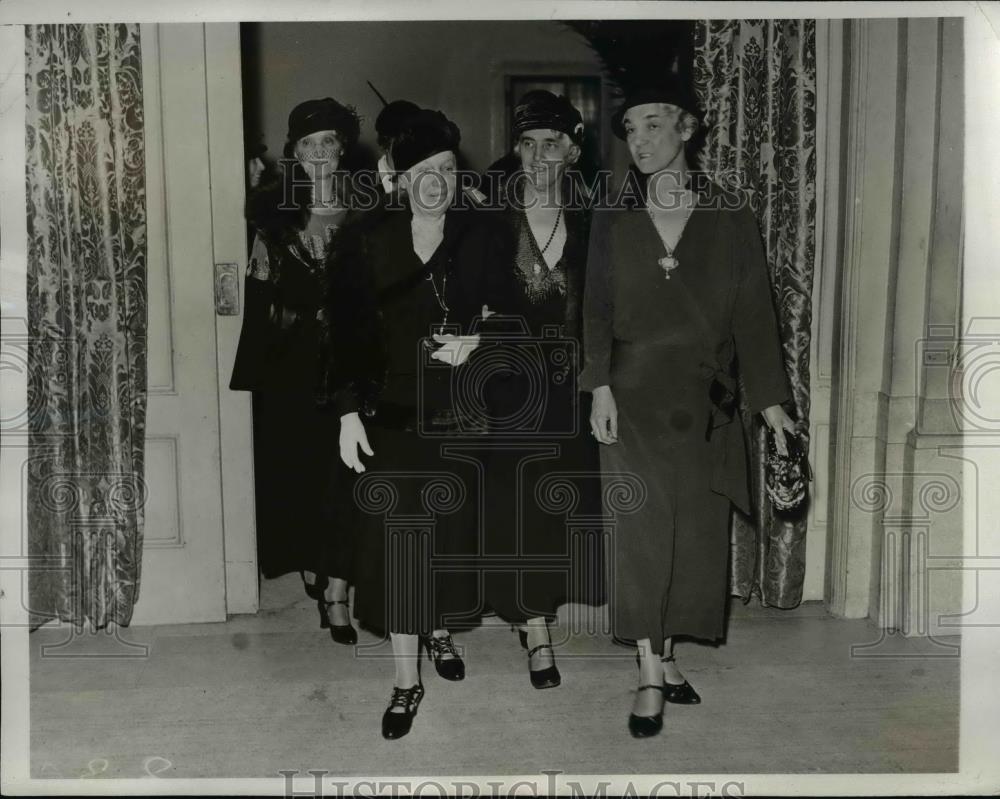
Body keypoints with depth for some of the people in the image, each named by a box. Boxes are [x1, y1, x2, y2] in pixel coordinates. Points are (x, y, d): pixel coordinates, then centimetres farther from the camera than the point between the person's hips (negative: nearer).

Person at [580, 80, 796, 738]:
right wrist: (600, 387, -8)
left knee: (696, 534, 4)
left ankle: (666, 657, 20)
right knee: (643, 529, -5)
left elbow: (754, 315, 3)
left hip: (704, 402, 1)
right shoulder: (613, 222, 6)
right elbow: (597, 309, 5)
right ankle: (652, 677, 1)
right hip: (634, 394, -1)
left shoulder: (732, 221, 4)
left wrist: (771, 400, -2)